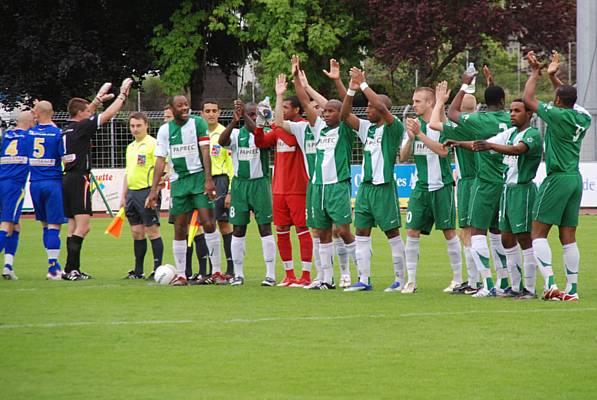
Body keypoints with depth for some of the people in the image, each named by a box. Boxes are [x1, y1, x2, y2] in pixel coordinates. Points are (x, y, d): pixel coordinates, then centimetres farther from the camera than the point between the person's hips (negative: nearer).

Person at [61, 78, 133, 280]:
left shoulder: (66, 129, 13)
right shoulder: (80, 128, -9)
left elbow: (85, 115, 33)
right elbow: (108, 114, -7)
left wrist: (98, 99, 41)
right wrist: (123, 95, 4)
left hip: (67, 179, 9)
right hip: (79, 179, -9)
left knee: (73, 226, 11)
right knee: (82, 226, -11)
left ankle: (73, 269, 10)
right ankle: (71, 269, -18)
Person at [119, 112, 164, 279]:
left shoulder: (153, 144, -8)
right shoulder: (130, 147, 18)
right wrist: (123, 196, 20)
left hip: (147, 191, -8)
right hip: (132, 192, 8)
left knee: (152, 231, -7)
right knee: (136, 232, 9)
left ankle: (158, 269, -4)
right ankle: (138, 271, 14)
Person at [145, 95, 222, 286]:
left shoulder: (198, 123, -2)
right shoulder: (165, 130, 5)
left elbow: (205, 152, -6)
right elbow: (160, 160, 6)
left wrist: (208, 179, -16)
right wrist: (154, 190, 1)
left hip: (199, 177, -3)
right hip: (178, 181, 3)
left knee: (209, 223, -12)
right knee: (179, 229, 3)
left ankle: (217, 270, -7)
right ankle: (180, 275, 9)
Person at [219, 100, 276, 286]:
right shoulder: (236, 133, 5)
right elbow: (222, 141, -16)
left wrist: (244, 115, -32)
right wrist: (234, 121, -30)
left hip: (260, 183, -2)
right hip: (239, 184, 2)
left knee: (265, 228, -4)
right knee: (238, 229, 4)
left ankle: (270, 274, -2)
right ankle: (238, 274, 12)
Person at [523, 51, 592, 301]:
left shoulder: (557, 115, -14)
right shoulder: (583, 118, 6)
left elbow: (528, 99, -5)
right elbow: (571, 100, 28)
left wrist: (535, 73, 8)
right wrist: (553, 75, 34)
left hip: (558, 178, -7)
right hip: (575, 179, 7)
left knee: (538, 232, -3)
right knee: (568, 237, 8)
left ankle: (550, 283, -17)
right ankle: (572, 289, 5)